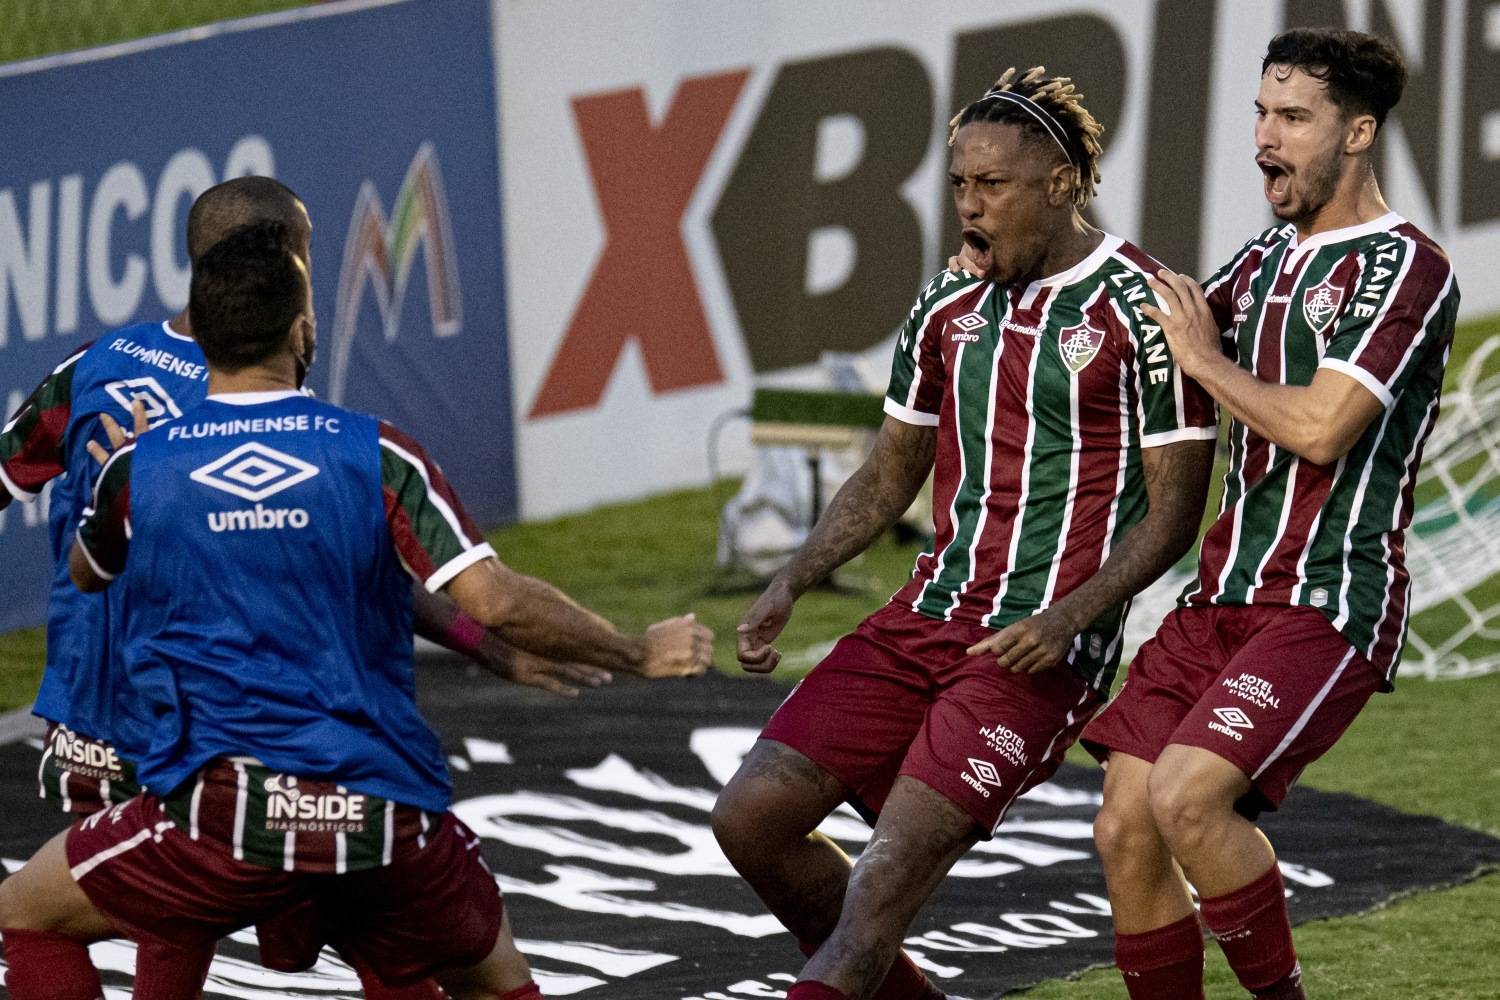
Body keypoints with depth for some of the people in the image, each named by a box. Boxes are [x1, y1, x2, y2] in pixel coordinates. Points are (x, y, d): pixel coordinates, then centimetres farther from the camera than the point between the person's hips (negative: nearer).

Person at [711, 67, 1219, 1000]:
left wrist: (1067, 618, -20)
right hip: (933, 611, 7)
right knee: (752, 816, -2)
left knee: (895, 861, -19)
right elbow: (890, 476, 22)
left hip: (1044, 645, -7)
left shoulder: (1138, 309, -8)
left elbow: (1173, 508, -7)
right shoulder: (950, 305, 12)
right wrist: (792, 584, 7)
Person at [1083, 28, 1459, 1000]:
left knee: (1185, 796, -25)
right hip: (1222, 596, 8)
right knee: (1125, 829, -2)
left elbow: (1319, 429, -19)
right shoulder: (1267, 258, 16)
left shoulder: (1405, 270, -9)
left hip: (1330, 608, -8)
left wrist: (1208, 361, -4)